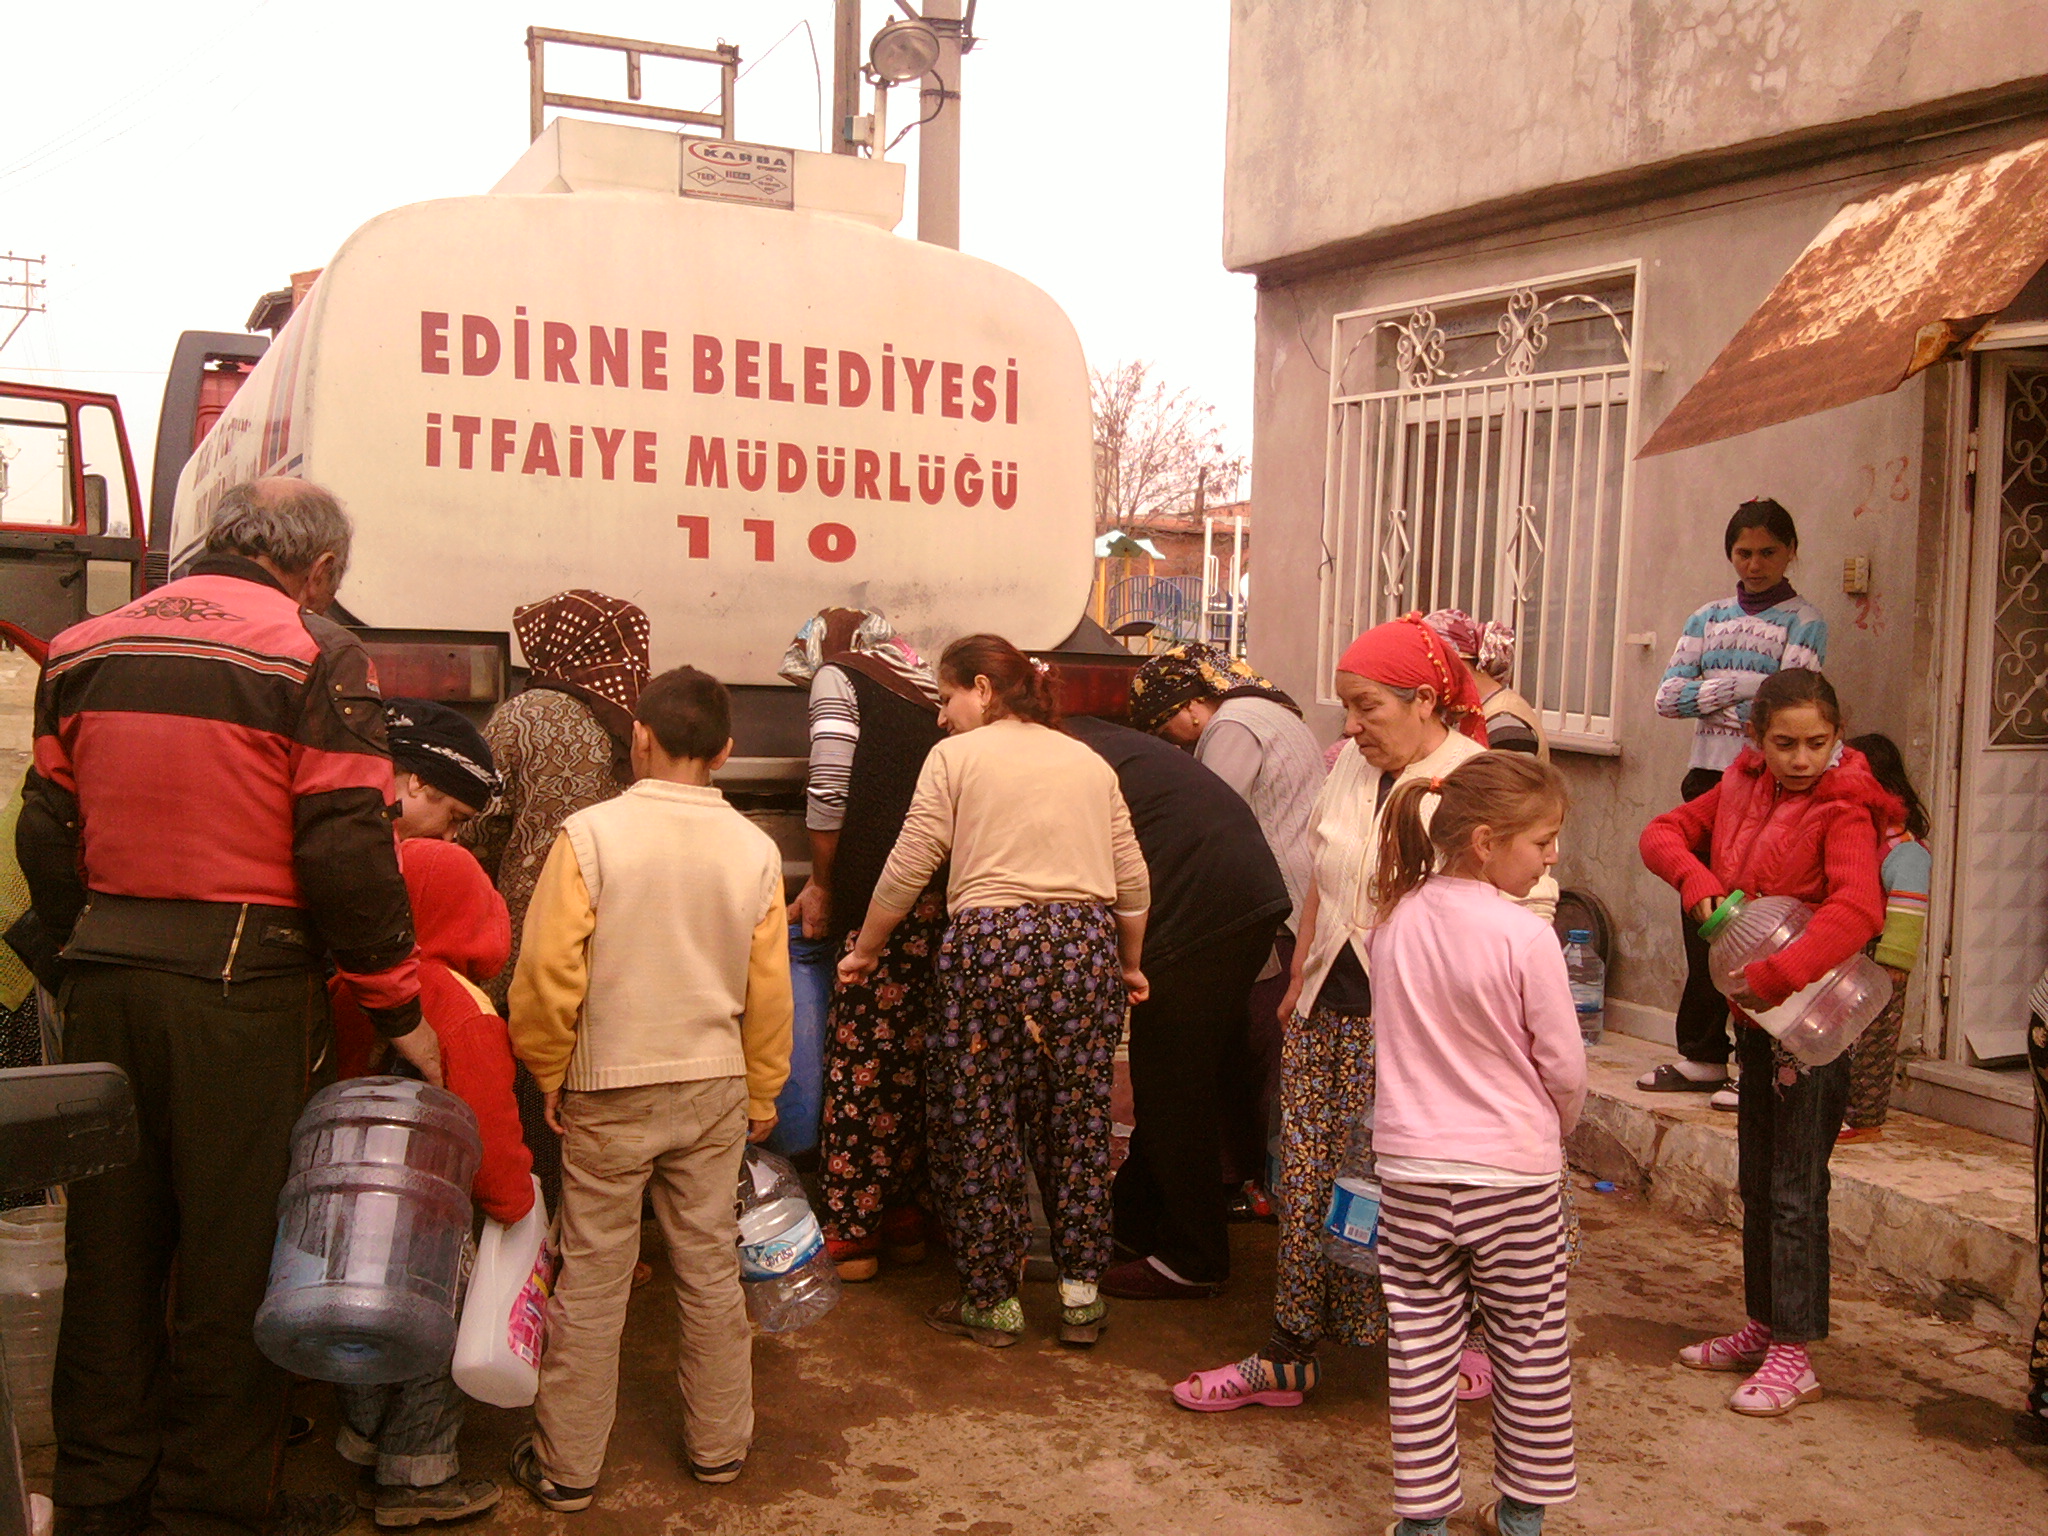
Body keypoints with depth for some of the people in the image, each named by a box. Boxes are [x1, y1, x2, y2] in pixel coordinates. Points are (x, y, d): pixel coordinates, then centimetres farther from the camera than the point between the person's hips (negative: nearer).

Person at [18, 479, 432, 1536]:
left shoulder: (88, 648, 11)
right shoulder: (314, 655, -7)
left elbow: (47, 833, 11)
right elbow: (347, 852, -13)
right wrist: (397, 1008, -5)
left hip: (107, 976, 6)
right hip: (240, 983, -6)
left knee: (109, 1250, 15)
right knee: (232, 1256, 6)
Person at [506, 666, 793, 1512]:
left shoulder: (591, 833, -13)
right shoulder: (755, 849, -4)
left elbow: (549, 969, -14)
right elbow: (769, 989, 2)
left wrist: (550, 1071, 1)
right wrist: (761, 1094, 14)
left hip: (610, 1091, -2)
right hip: (715, 1086, 3)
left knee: (593, 1279, 8)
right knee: (710, 1268, 14)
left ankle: (567, 1465, 19)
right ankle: (718, 1444, 26)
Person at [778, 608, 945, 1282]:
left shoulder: (837, 678, 6)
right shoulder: (924, 686, 24)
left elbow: (829, 792, -6)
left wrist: (821, 885, 6)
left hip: (883, 894, -7)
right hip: (947, 890, 7)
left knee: (859, 1056, -1)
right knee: (913, 1057, 12)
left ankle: (851, 1235, 4)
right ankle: (905, 1220, 20)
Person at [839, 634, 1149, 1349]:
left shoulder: (956, 756, 4)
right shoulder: (1091, 762, 17)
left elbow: (908, 868, -1)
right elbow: (1132, 880, 14)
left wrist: (865, 951, 12)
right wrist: (1128, 966, 27)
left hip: (991, 945, -4)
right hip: (1087, 947, 5)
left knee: (979, 1129, 7)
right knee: (1077, 1122, 14)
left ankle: (993, 1302, 15)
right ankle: (1081, 1293, 18)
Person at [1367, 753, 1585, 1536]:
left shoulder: (1394, 921, -2)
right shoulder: (1525, 936, -16)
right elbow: (1565, 1068, -8)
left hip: (1412, 1169, 3)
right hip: (1515, 1175, -3)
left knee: (1420, 1343, 10)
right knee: (1531, 1346, 14)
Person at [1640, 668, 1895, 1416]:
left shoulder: (1843, 809, -17)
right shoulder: (1742, 788, 3)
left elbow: (1858, 910, -32)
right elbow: (1664, 831, 10)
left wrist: (1775, 975, -39)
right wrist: (1695, 878, -10)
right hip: (1755, 1015, 7)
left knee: (1796, 1188, -3)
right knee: (1757, 1181, 16)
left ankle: (1793, 1355, 6)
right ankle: (1763, 1326, 29)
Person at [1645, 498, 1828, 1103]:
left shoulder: (1803, 622, 3)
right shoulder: (1707, 618, 16)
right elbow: (1668, 697, 3)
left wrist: (1711, 695, -6)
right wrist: (1742, 686, -6)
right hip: (1707, 779, 5)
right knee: (1701, 918, 7)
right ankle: (1700, 1056, 16)